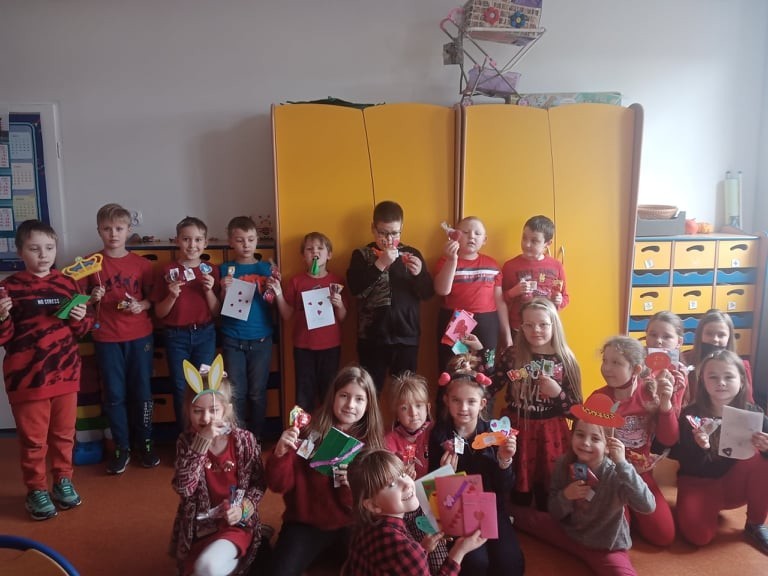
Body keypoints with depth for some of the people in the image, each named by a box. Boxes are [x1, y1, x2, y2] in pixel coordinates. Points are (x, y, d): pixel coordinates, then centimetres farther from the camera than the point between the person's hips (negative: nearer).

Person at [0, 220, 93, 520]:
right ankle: (36, 491, 26)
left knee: (64, 434, 16)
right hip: (27, 378, -3)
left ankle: (63, 481, 34)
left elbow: (82, 331, 14)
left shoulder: (67, 284, 5)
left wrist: (81, 319, -7)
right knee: (33, 440, 9)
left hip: (65, 374, 4)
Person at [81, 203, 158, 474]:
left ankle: (145, 443, 23)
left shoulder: (141, 264, 1)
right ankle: (121, 448, 20)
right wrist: (92, 298, -16)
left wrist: (142, 305, -13)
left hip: (140, 336, 1)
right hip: (106, 339, 0)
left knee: (142, 391, 8)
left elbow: (152, 299, 7)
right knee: (114, 395, 6)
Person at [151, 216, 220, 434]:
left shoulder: (211, 271, 1)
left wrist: (209, 290, -15)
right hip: (176, 336, -1)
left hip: (204, 334, 1)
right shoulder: (168, 272, -3)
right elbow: (159, 313, -1)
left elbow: (216, 312, 1)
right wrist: (172, 295, -18)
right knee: (181, 389, 7)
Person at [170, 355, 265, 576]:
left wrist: (243, 508, -18)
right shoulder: (186, 441, -5)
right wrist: (201, 443, -25)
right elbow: (183, 488, -18)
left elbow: (258, 483, 1)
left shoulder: (245, 440, -9)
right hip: (199, 526, 3)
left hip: (236, 523, -3)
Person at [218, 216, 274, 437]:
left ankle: (256, 438, 21)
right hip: (232, 341, 0)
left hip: (261, 340, 0)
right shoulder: (226, 270, 3)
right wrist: (224, 290, -15)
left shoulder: (266, 268, 3)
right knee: (236, 393, 6)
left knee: (257, 392, 7)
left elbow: (273, 306, 2)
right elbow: (219, 309, 3)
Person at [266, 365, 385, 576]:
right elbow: (279, 486, -6)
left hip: (351, 525, 2)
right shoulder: (310, 431, -7)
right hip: (305, 523, -1)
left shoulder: (374, 442, -2)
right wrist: (280, 453, -25)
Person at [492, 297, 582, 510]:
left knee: (549, 495, 12)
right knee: (519, 495, 10)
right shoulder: (512, 355, -3)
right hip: (518, 431, 0)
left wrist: (558, 393, -19)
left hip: (551, 435, 0)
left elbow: (576, 409, -2)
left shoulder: (564, 361, -3)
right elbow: (488, 387, -13)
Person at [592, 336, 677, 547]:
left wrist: (665, 403, -21)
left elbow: (669, 440, -9)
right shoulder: (598, 398, -16)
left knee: (664, 536, -3)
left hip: (640, 474, 3)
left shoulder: (650, 393, -9)